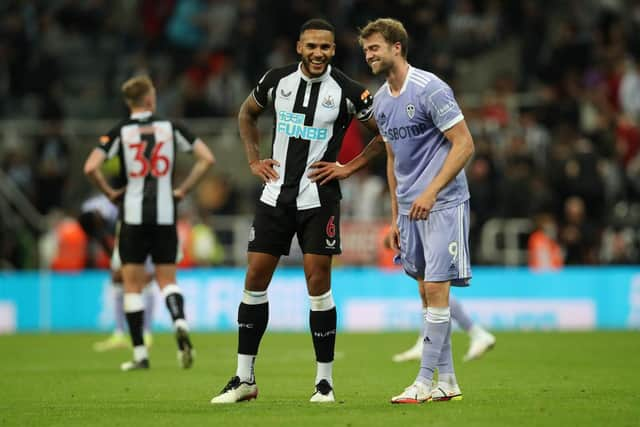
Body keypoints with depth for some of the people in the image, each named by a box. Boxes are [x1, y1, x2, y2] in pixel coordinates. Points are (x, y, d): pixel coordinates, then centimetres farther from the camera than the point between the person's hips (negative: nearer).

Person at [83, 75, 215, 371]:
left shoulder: (120, 132, -2)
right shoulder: (170, 128, 3)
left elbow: (90, 167, -13)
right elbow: (206, 158, 2)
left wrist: (110, 192, 2)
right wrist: (183, 189, 7)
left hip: (133, 216, -2)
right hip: (165, 214, 2)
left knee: (132, 286, 6)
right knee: (167, 279, 10)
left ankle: (140, 354, 3)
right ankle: (180, 323, -20)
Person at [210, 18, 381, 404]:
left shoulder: (347, 91, -9)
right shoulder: (278, 81, 1)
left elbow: (384, 132, 0)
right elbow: (247, 113, 21)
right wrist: (254, 159, 11)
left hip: (319, 198, -3)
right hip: (276, 195, 4)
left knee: (318, 281, -7)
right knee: (256, 277, 2)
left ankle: (325, 381, 4)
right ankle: (245, 379, 9)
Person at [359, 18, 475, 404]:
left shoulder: (430, 89, -12)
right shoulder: (380, 101, 12)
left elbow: (464, 144, -14)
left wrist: (431, 191, -20)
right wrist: (396, 214, 19)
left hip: (443, 203, -8)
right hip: (411, 208, 8)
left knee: (436, 288, -10)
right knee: (428, 291, 8)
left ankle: (426, 381, -8)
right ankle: (447, 382, 12)